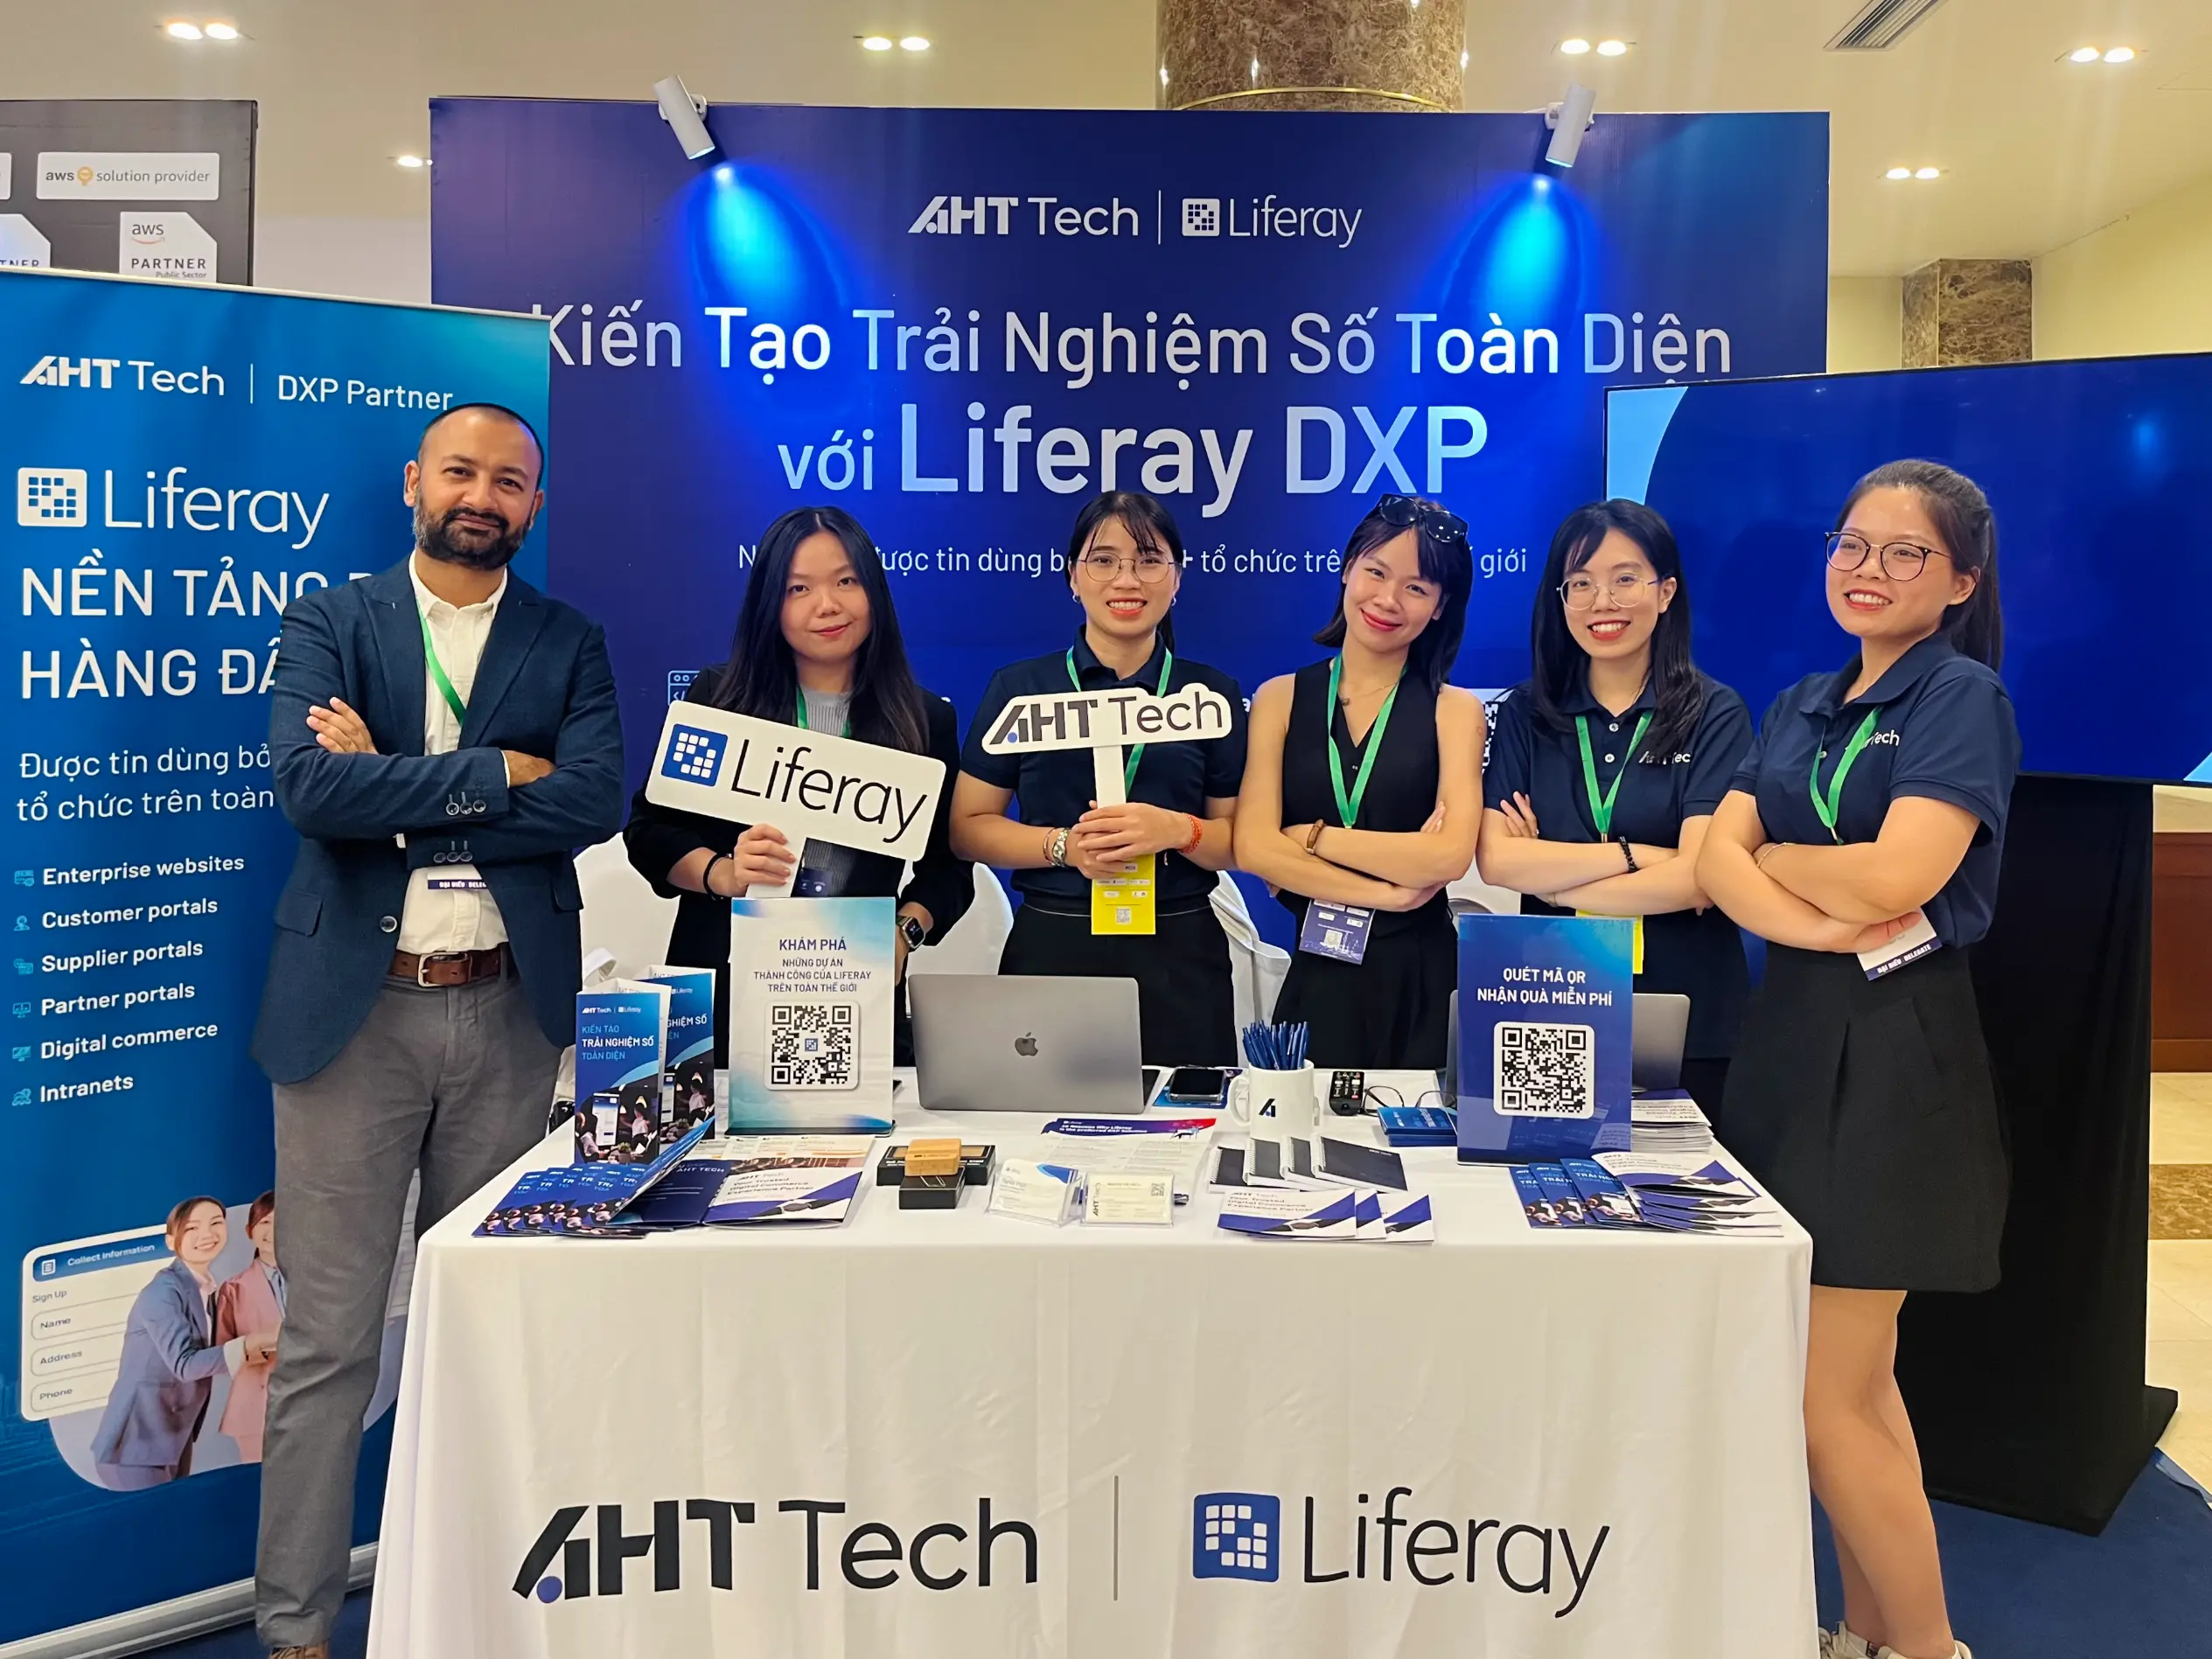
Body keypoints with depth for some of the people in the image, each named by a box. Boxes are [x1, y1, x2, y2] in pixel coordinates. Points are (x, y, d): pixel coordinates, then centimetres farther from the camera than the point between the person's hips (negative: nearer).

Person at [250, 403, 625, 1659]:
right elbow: (309, 786, -12)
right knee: (329, 1339, 4)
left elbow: (598, 801, -9)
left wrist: (397, 791, -11)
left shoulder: (571, 644, 8)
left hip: (508, 1012, 2)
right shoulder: (329, 623, 5)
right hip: (352, 1007, -1)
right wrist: (496, 772, -11)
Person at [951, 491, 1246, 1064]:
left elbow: (1244, 840, 5)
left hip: (1180, 956, 1)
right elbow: (967, 827, 2)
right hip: (1052, 948, -1)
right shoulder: (1019, 686, 4)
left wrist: (1178, 831, -15)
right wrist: (1063, 845, -14)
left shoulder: (1213, 693, 6)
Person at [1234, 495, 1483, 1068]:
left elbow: (1451, 855, -13)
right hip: (1314, 977, 1)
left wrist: (1312, 837, -8)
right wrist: (1388, 892, -10)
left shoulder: (1455, 710, 1)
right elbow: (1254, 849, -7)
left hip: (1420, 978, -1)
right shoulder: (1280, 699, 4)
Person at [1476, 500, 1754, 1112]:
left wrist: (1551, 878, -9)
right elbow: (1495, 860, -8)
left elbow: (1699, 877, -14)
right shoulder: (1526, 713, 4)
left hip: (1688, 1022, -1)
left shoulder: (1715, 713, -2)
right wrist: (1632, 855, -14)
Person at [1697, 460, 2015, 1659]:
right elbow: (1716, 861, 2)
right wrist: (1821, 922, -17)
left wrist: (1769, 854, -2)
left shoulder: (1962, 695, -6)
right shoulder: (1800, 707, 14)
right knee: (1851, 1379, 14)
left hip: (1895, 1052, -7)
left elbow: (1894, 876, -19)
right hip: (1791, 1033, 7)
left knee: (1826, 1397, -4)